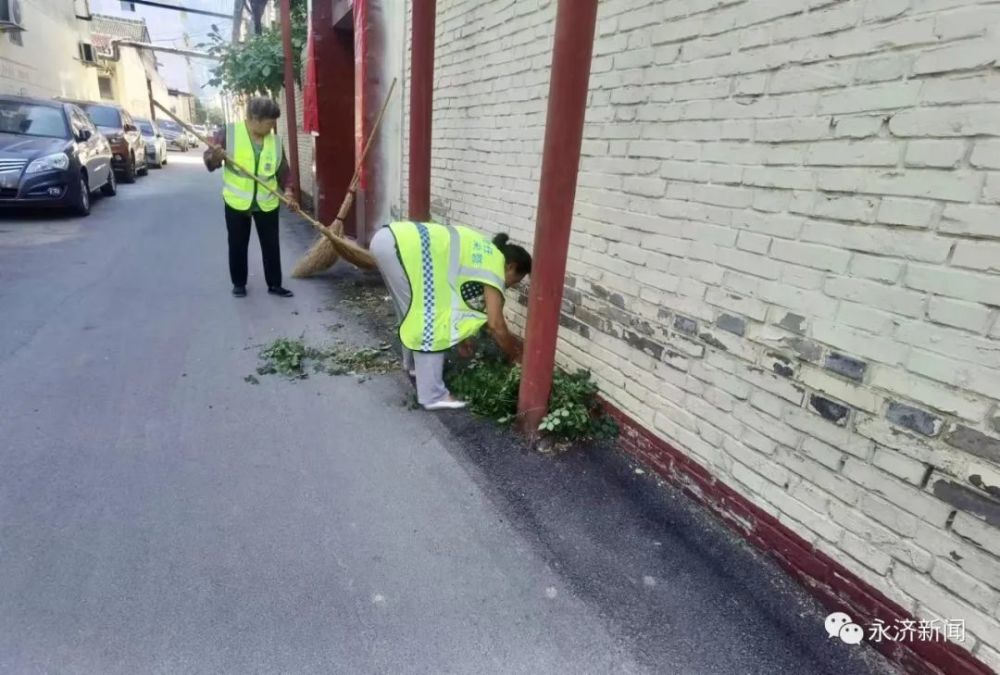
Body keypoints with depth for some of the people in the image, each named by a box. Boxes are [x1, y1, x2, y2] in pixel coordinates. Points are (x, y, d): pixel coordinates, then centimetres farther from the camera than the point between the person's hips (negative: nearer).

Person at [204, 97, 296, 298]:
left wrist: (288, 190, -13)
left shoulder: (275, 141, 0)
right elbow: (209, 163, -4)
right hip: (236, 202, -2)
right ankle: (239, 283, 25)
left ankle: (274, 284, 18)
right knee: (237, 245, 9)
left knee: (271, 245, 6)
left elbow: (282, 169, 5)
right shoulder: (228, 133, -8)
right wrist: (215, 157, -27)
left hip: (267, 203, 2)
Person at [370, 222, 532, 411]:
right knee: (428, 319, -2)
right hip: (406, 247, -10)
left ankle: (413, 364, 45)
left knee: (412, 311, 26)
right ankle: (432, 396, 3)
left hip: (388, 238, 10)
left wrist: (460, 337, 37)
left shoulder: (483, 254, 27)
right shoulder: (494, 266, 3)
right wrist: (516, 356, 15)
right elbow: (496, 325, 0)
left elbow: (448, 296, 32)